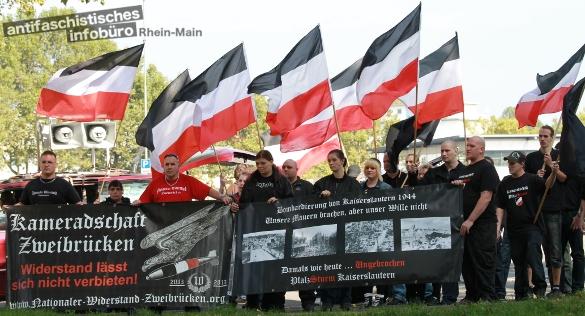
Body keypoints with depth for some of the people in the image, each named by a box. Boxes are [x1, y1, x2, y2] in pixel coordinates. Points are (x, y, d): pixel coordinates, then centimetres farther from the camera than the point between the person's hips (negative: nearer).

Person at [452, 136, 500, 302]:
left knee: (483, 262, -7)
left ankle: (487, 297, -3)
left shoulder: (486, 168, -6)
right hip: (465, 224, 9)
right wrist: (456, 187, 6)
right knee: (466, 262, 10)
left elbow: (486, 197, -17)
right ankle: (471, 296, 18)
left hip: (482, 224, -9)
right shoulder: (465, 171, 20)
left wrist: (470, 220, -21)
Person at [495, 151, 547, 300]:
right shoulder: (505, 184, 11)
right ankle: (521, 293, 15)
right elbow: (500, 207, 12)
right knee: (518, 262, 9)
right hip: (514, 230, 4)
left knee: (533, 256, -18)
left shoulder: (532, 180, 0)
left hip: (533, 226, -4)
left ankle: (540, 287, -7)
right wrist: (498, 225, 2)